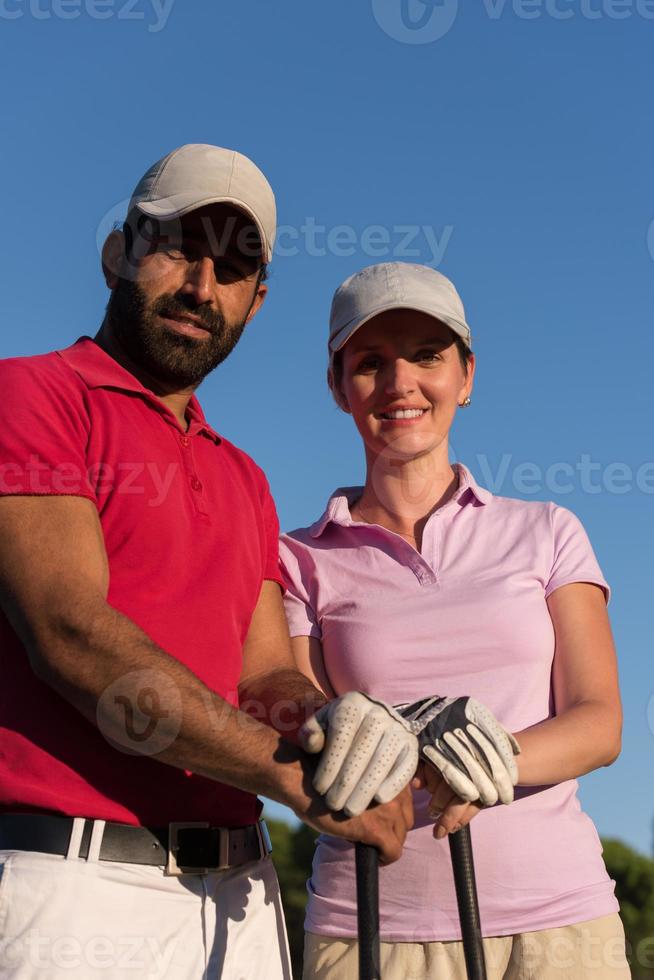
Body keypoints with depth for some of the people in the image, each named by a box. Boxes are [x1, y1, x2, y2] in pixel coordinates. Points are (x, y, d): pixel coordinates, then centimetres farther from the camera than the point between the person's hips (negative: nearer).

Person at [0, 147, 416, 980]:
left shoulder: (243, 480, 19)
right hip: (73, 882, -6)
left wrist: (334, 724, -15)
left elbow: (265, 677, 9)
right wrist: (297, 777, -17)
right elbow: (72, 633, -16)